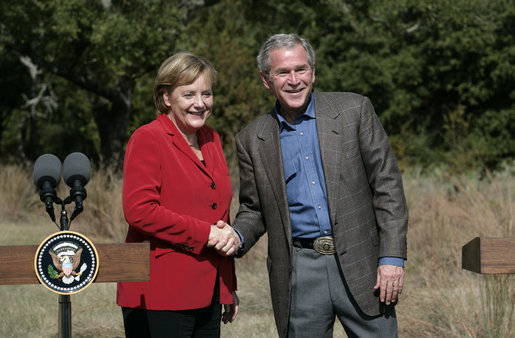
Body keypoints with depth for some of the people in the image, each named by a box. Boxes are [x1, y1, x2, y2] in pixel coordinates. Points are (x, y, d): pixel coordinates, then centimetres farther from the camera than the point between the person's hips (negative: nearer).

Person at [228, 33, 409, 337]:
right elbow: (254, 209, 14)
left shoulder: (354, 110, 1)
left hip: (360, 266, -1)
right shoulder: (252, 140, 7)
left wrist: (393, 257, -8)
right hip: (298, 273, 2)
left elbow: (387, 184, -1)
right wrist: (236, 237, -9)